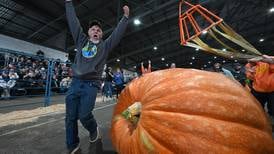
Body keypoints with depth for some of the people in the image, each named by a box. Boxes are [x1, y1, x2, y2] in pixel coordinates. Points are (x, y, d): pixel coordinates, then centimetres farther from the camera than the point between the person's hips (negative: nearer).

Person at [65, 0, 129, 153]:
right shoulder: (81, 40, 16)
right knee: (70, 117, 6)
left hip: (91, 85, -3)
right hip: (75, 82, 4)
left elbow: (118, 32, 8)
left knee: (84, 115, -9)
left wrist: (125, 16, 9)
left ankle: (94, 129, 25)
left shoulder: (105, 45, 10)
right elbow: (73, 21, 20)